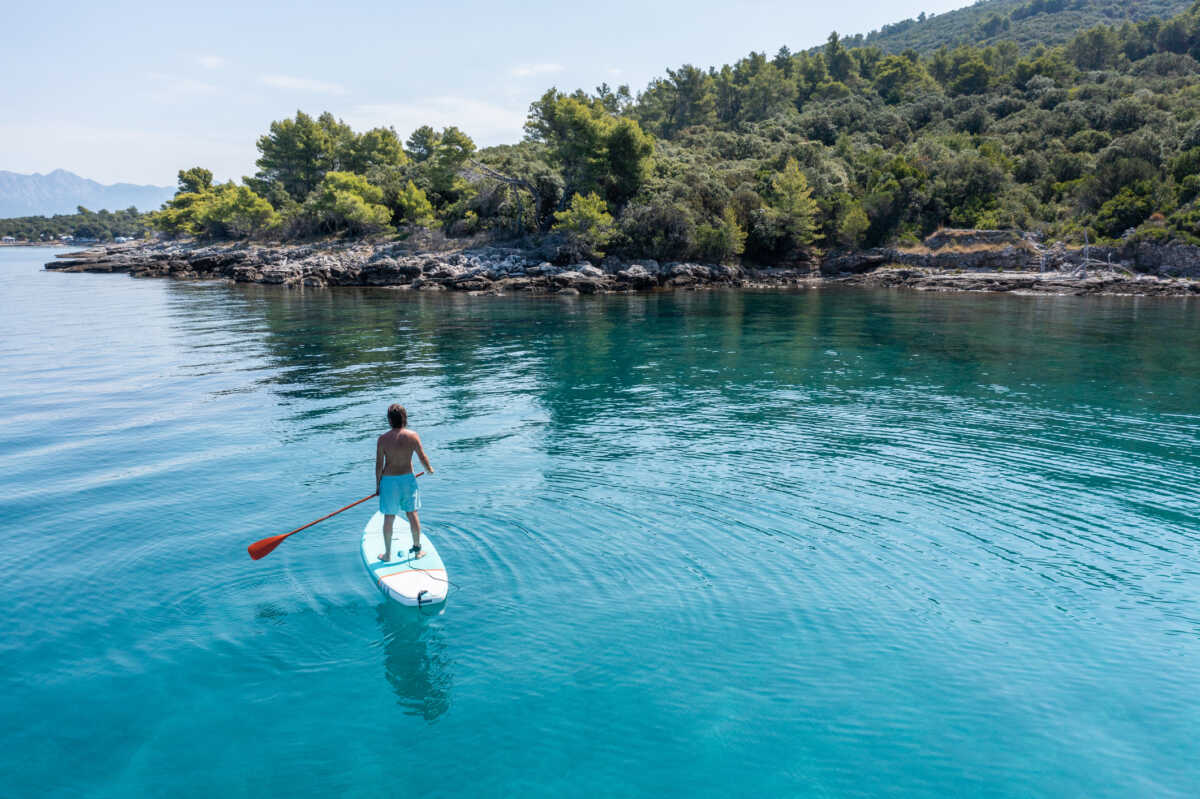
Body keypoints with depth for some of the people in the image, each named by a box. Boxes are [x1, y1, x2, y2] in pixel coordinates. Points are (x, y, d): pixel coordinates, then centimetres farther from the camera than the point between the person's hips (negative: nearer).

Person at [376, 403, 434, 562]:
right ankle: (417, 549, 23)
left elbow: (379, 464, -6)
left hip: (389, 480, -1)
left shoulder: (382, 439, -10)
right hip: (407, 478, 1)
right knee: (412, 514, 14)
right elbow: (422, 457, -2)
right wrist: (429, 469, 18)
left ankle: (387, 553, 20)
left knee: (389, 517, 10)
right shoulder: (413, 435, -9)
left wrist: (377, 484, 7)